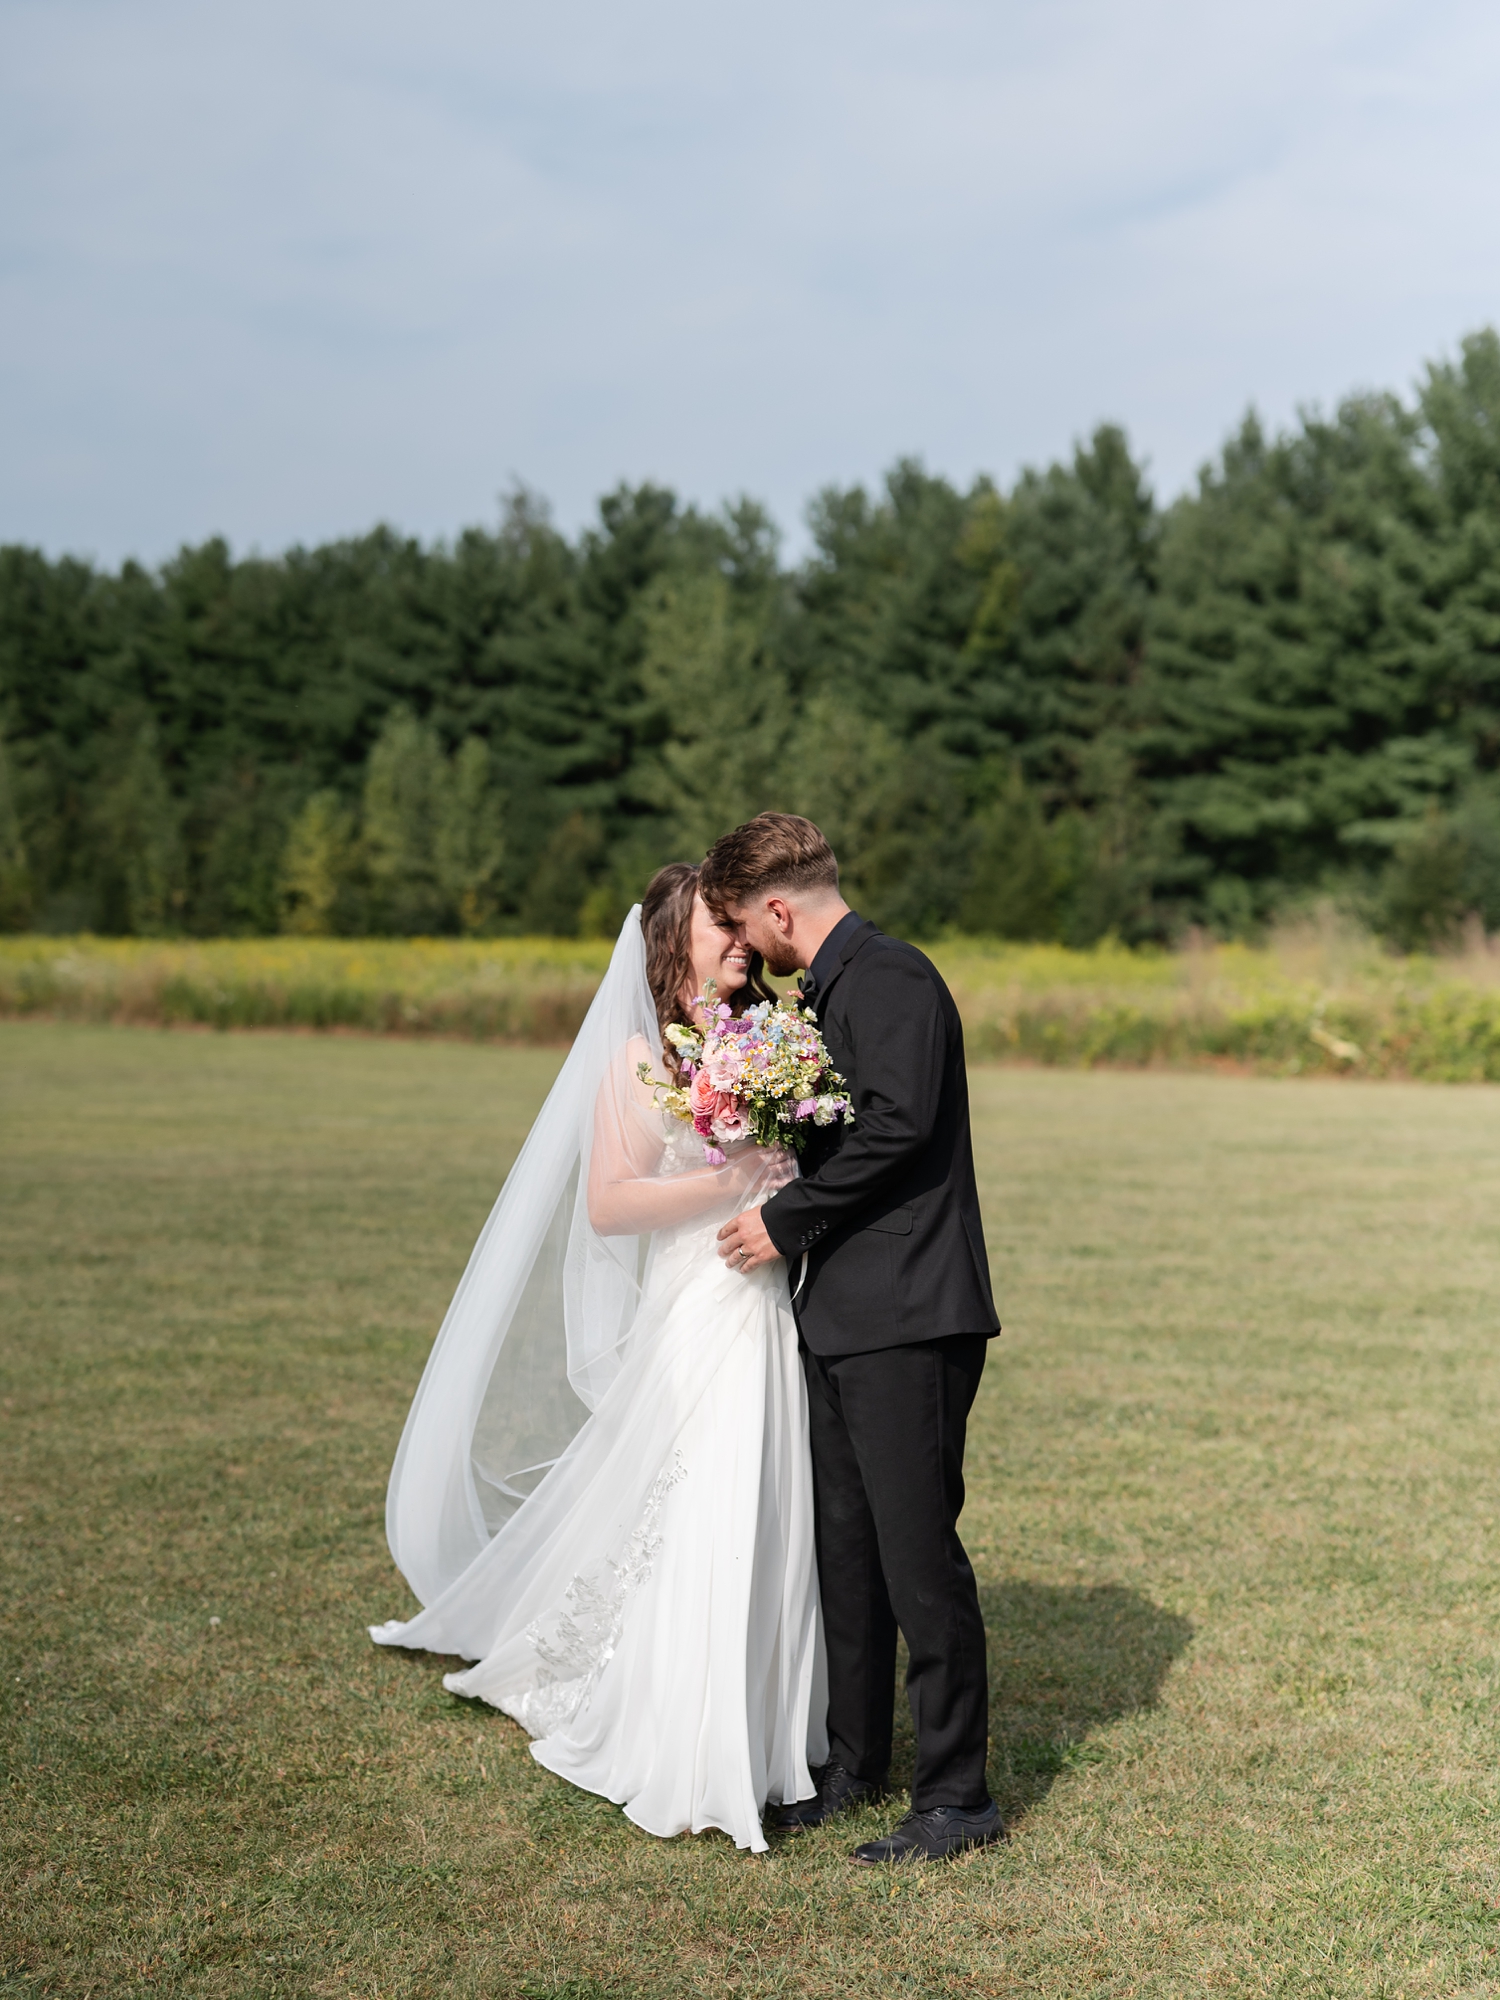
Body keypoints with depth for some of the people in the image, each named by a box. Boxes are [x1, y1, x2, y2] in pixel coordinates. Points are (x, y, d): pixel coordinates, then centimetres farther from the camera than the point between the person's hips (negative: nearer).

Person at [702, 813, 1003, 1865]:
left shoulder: (891, 979, -12)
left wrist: (785, 1222, -15)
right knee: (848, 1545, 15)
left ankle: (957, 1794, 3)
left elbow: (898, 1125, -23)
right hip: (842, 1315, 10)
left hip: (907, 1317, -10)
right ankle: (855, 1761, 26)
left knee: (918, 1549, -6)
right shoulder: (833, 985, 19)